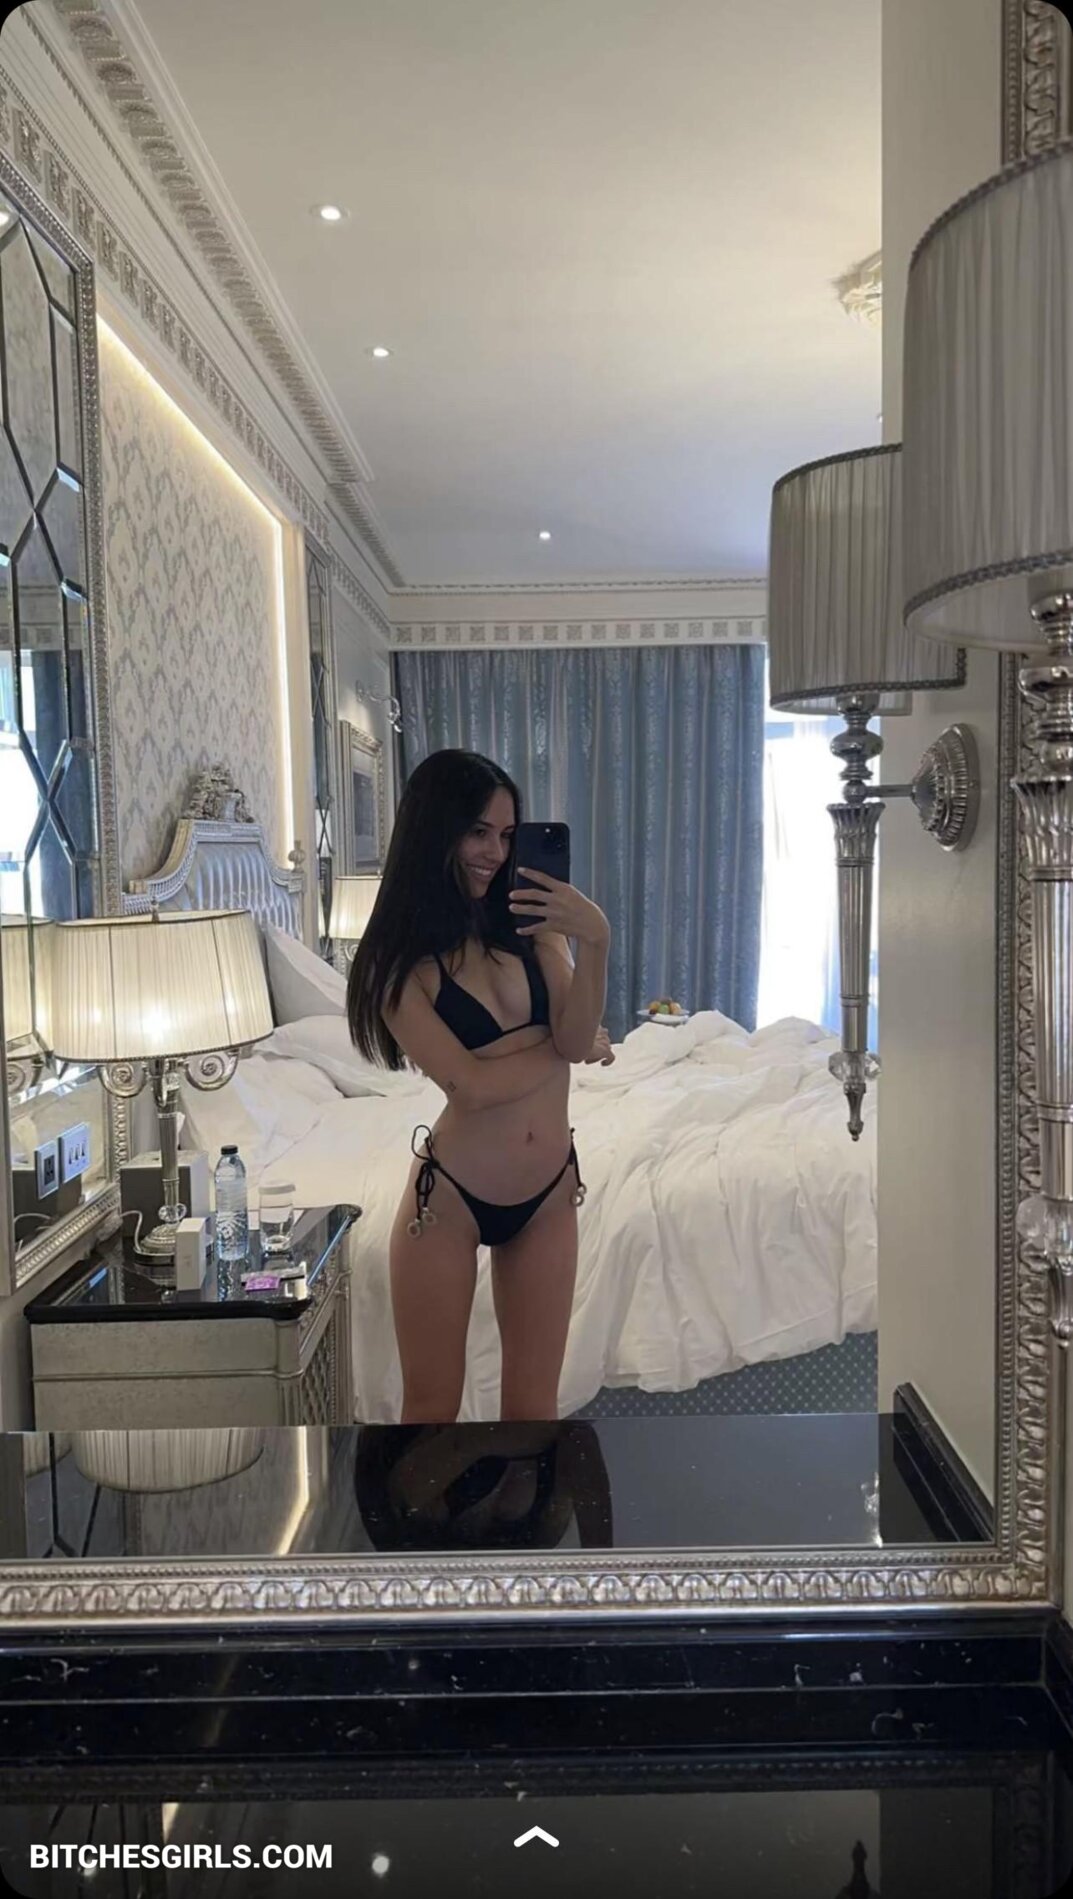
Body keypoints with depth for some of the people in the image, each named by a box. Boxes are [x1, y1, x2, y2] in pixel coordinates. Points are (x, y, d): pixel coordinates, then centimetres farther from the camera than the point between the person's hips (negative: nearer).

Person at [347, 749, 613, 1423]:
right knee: (431, 1409, 10)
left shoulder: (532, 922, 2)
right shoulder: (401, 960, -10)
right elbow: (472, 1083, -19)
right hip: (450, 1198, -3)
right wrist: (580, 1044, -8)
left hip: (549, 1195, 4)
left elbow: (576, 1039, -11)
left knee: (533, 1406, 13)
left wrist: (595, 941, -27)